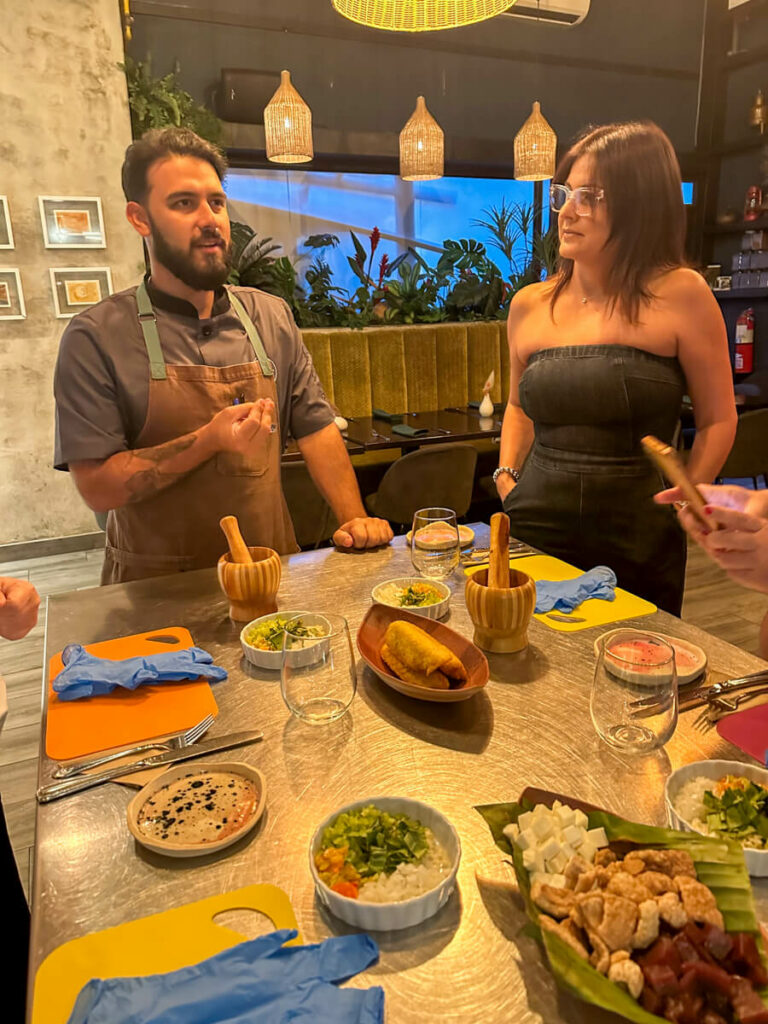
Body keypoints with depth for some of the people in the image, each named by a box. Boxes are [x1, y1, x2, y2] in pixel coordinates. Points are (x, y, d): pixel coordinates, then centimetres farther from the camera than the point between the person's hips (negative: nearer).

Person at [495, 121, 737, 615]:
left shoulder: (680, 294, -7)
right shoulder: (529, 306, 3)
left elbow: (718, 419, -1)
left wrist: (679, 508, -8)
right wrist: (506, 475, 5)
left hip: (640, 549, -2)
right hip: (538, 531, 3)